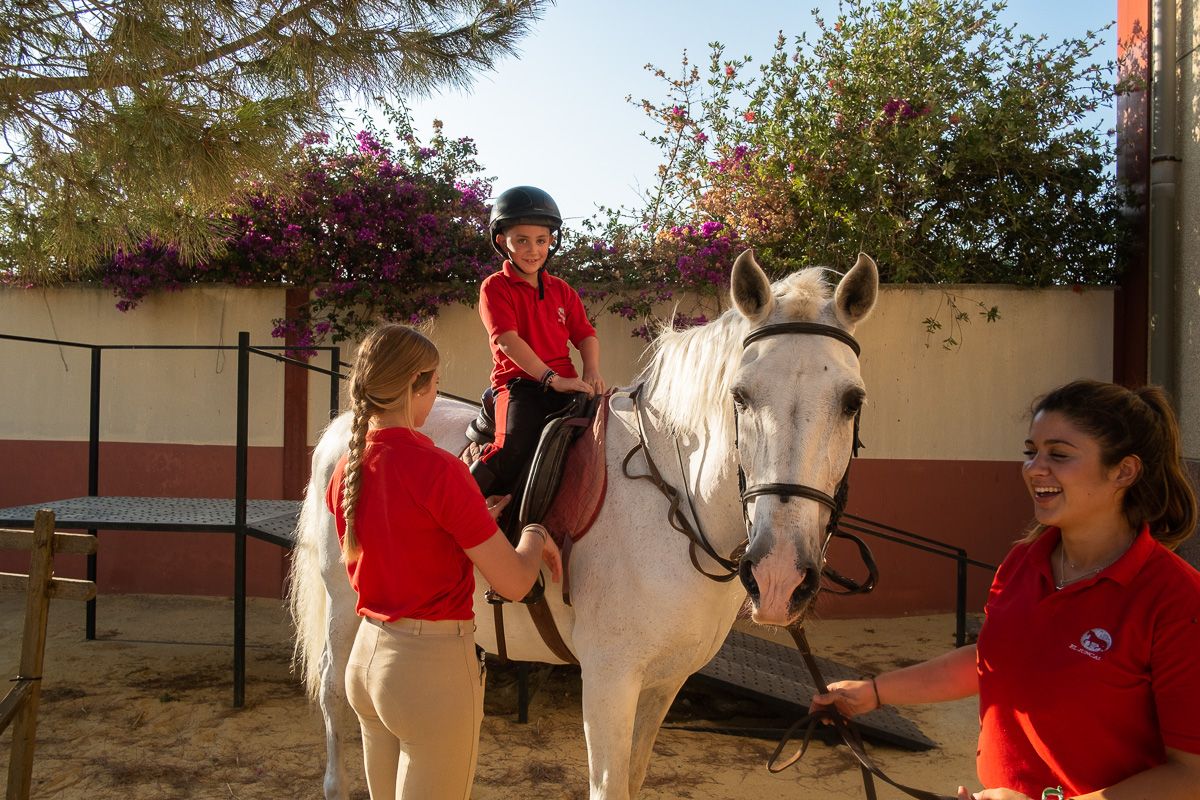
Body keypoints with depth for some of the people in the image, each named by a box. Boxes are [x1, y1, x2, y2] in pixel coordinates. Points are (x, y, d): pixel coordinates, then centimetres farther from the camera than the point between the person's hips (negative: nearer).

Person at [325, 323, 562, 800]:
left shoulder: (346, 469, 1)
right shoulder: (437, 469, -22)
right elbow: (514, 583, -17)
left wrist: (472, 523, 12)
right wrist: (535, 537, 3)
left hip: (366, 656, 8)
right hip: (434, 667, -8)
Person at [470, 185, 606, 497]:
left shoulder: (562, 291, 19)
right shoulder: (495, 287, 0)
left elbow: (585, 334, 14)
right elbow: (508, 341, -13)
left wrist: (592, 372, -8)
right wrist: (552, 378, -23)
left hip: (564, 384, 6)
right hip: (518, 382, -5)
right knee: (516, 450, -30)